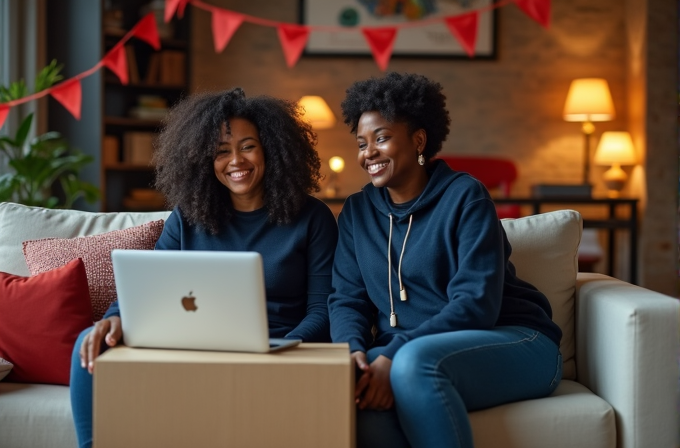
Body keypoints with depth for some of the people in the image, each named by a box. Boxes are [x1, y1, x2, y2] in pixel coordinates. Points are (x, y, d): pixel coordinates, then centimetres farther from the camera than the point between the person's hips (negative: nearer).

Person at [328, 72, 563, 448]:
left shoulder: (465, 196, -7)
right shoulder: (357, 213, 10)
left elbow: (476, 303, -17)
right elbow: (347, 300, 6)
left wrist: (394, 355, -27)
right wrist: (353, 349, -18)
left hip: (511, 344, -4)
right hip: (406, 351, 4)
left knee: (415, 361, -36)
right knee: (357, 381, -30)